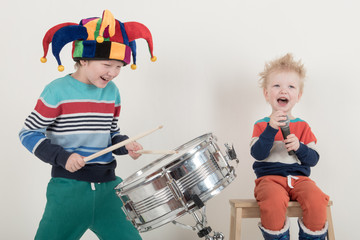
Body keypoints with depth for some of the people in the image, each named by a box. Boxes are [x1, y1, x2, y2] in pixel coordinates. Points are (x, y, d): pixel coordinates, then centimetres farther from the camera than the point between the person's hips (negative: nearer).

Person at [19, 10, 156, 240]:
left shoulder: (112, 93, 8)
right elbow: (28, 134, -5)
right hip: (68, 188, -4)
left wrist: (125, 144, -4)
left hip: (107, 187, 5)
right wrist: (62, 157, -18)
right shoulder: (58, 91, -9)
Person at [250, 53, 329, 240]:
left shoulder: (303, 126, 13)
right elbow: (257, 154, -9)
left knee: (316, 200, -27)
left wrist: (299, 147, -14)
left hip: (299, 177, 2)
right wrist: (271, 128, -19)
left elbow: (313, 159, 6)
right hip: (270, 177, -2)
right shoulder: (261, 125, 7)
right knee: (274, 201, -34)